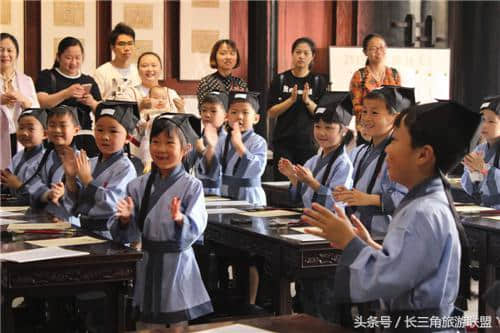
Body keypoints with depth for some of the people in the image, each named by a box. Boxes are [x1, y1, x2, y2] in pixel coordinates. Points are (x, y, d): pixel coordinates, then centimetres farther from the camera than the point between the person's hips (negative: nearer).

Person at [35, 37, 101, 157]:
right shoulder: (47, 76, 9)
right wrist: (66, 94, -22)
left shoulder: (89, 81, 17)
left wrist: (92, 103, -9)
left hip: (85, 136, 3)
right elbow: (41, 103, -7)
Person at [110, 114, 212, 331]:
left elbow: (195, 230, -17)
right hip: (146, 264, 3)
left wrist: (180, 219, -36)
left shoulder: (191, 186, -8)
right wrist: (125, 218, -18)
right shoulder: (138, 186, 2)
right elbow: (128, 236, 2)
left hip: (176, 263, -3)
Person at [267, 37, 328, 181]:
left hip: (309, 142, -1)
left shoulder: (318, 81, 4)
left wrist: (307, 101, -16)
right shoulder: (280, 80, 6)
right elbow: (271, 113, 1)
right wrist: (291, 100, -12)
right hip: (284, 142, 1)